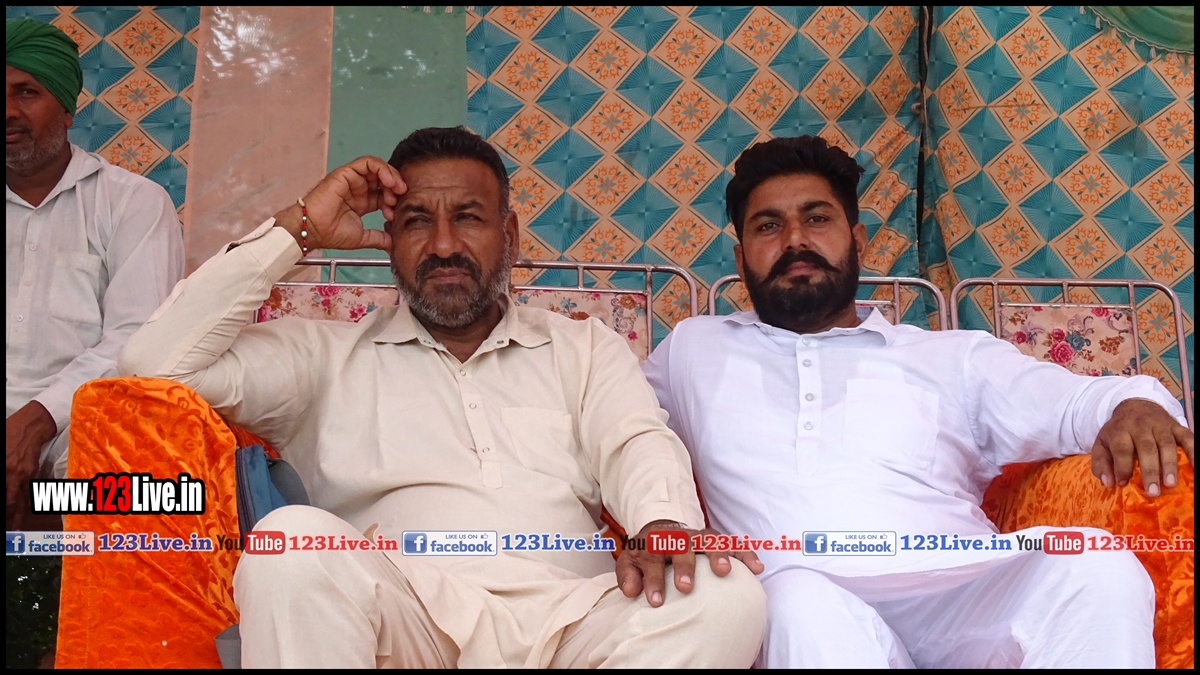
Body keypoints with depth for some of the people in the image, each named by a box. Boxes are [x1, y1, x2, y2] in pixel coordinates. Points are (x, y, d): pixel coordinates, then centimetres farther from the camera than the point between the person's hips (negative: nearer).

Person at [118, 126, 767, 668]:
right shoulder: (325, 353, 17)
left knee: (727, 592, -27)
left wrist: (665, 522, -22)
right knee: (295, 538, -32)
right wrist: (297, 230, 6)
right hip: (405, 618, -1)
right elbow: (155, 365, 6)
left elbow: (638, 444, 3)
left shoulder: (585, 348, 22)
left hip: (567, 619, 2)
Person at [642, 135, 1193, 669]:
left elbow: (1074, 400, 12)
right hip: (796, 607, -2)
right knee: (801, 601, -39)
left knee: (1096, 568, -29)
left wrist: (1133, 405, -14)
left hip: (961, 598, 2)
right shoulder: (692, 349, 25)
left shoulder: (954, 357, 22)